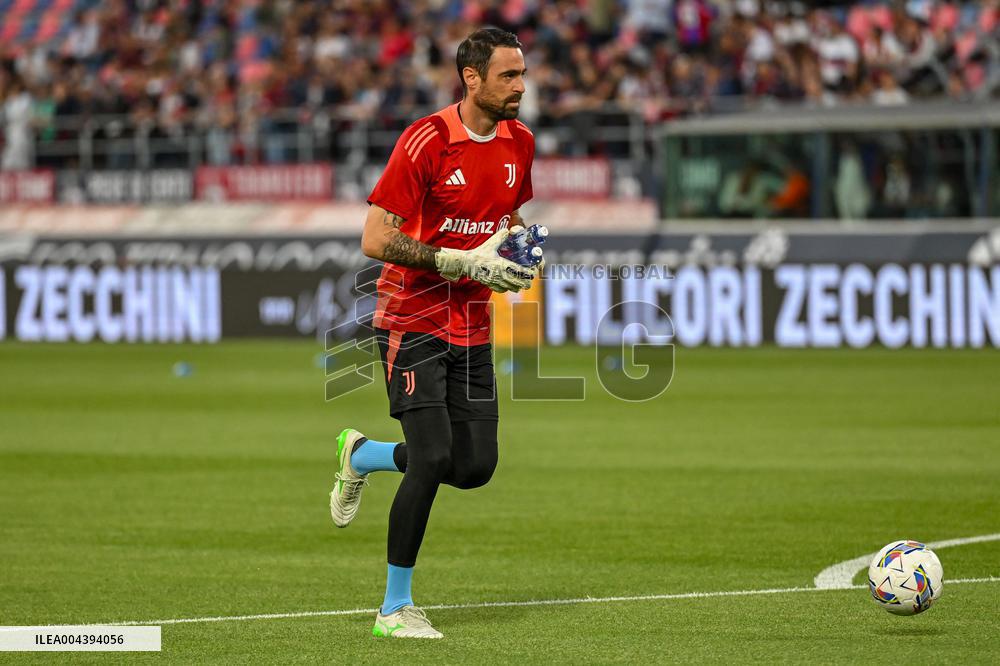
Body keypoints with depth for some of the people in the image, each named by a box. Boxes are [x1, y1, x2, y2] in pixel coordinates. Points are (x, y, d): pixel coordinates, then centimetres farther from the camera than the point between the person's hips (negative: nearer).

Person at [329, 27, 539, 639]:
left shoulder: (519, 142, 5)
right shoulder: (426, 141, -16)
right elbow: (375, 240, -17)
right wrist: (465, 262, -22)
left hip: (473, 326, 7)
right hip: (413, 320, -7)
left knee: (475, 467, 2)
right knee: (434, 457, -15)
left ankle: (363, 455, 32)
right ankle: (396, 607, -2)